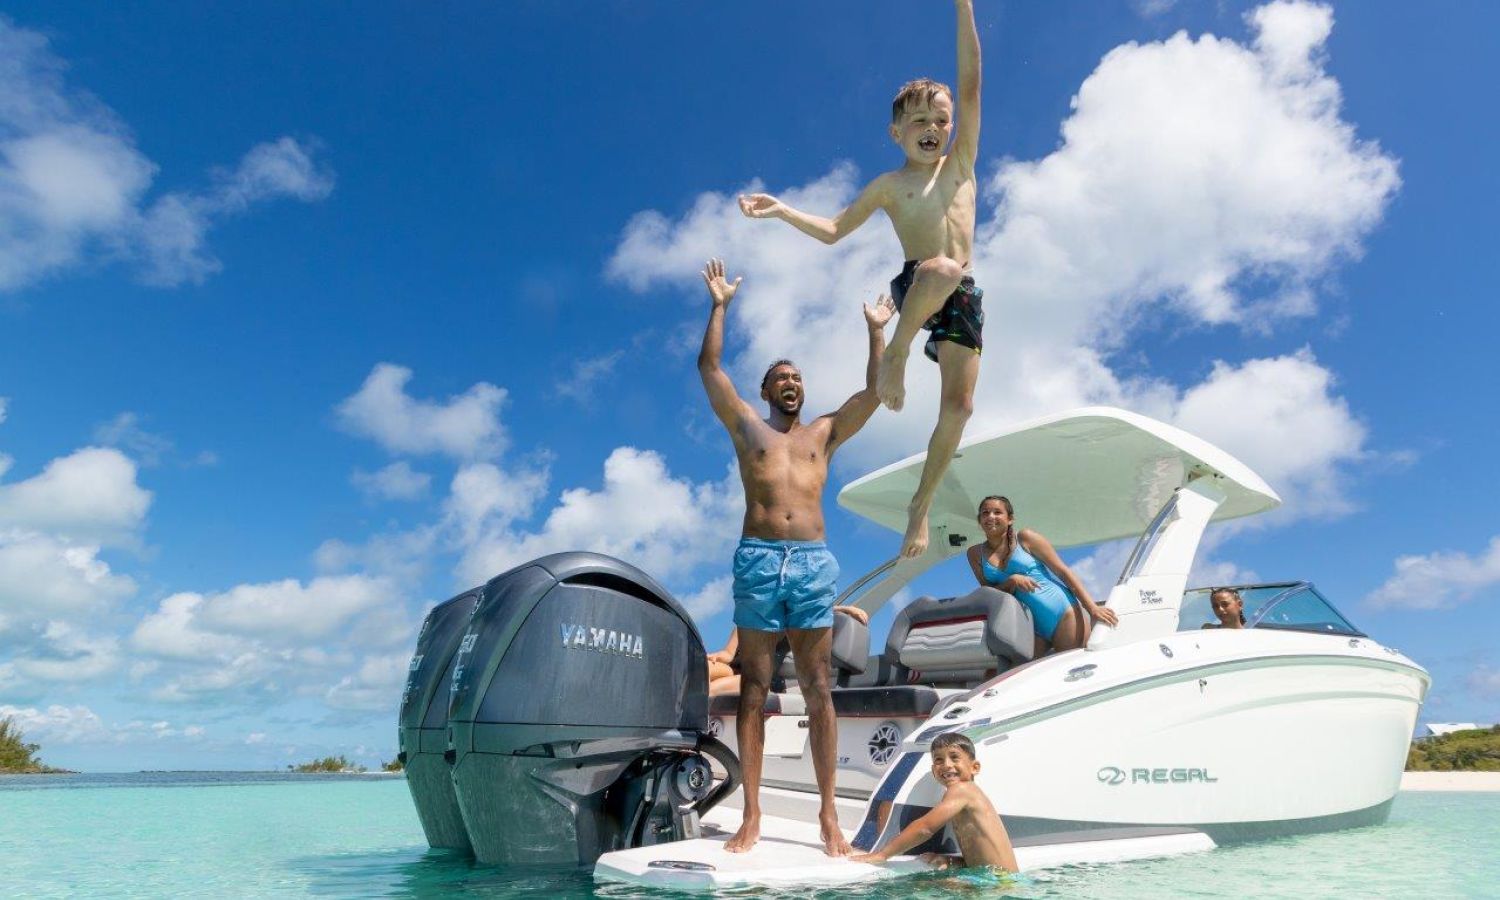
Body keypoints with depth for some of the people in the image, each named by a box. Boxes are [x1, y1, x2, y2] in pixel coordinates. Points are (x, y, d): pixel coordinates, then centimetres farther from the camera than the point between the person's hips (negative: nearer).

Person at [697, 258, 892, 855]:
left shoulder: (825, 432, 22)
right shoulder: (746, 427, 17)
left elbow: (874, 390, 17)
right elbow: (709, 368, 11)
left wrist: (876, 330, 20)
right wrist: (719, 305, 15)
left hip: (813, 562, 1)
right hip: (757, 560, -1)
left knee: (818, 689, 0)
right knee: (753, 688, -1)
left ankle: (828, 813, 4)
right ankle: (752, 814, 3)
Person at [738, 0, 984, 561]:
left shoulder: (960, 161, 17)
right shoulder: (889, 185, 12)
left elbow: (971, 85, 11)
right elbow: (833, 231, 16)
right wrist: (780, 210, 3)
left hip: (964, 300, 3)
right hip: (915, 288, -3)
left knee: (959, 404, -10)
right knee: (942, 269, -40)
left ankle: (922, 503, 4)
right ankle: (895, 355, -17)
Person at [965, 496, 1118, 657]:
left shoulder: (1025, 538, -2)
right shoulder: (976, 554, 6)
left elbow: (1063, 571, -2)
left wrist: (1092, 608, -10)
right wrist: (1011, 582, -16)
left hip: (1062, 614, -3)